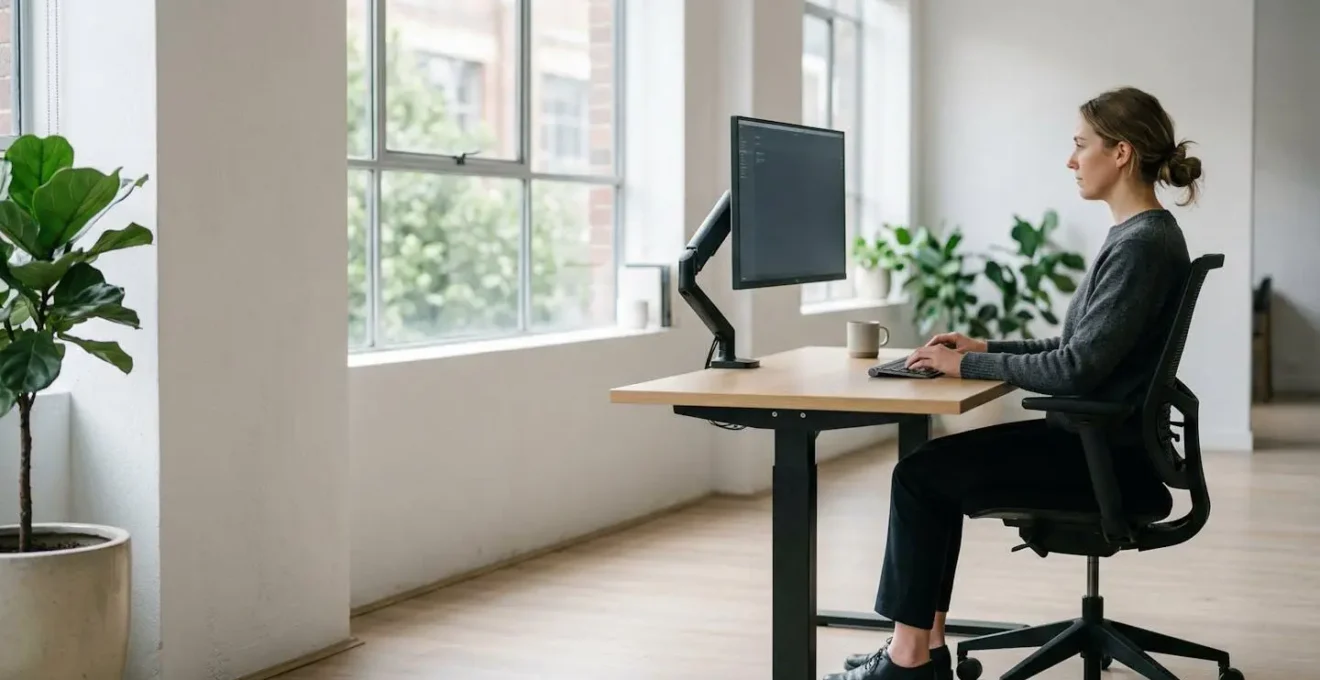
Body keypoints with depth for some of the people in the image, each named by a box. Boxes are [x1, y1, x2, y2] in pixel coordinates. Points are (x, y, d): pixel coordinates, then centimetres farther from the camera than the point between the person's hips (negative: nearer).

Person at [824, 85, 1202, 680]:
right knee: (936, 467, 8)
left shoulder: (1143, 245, -19)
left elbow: (1077, 368, -23)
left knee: (919, 475, -9)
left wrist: (968, 366, -14)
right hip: (1096, 439, 10)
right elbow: (1079, 348, 18)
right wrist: (984, 347, 10)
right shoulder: (1137, 236, 12)